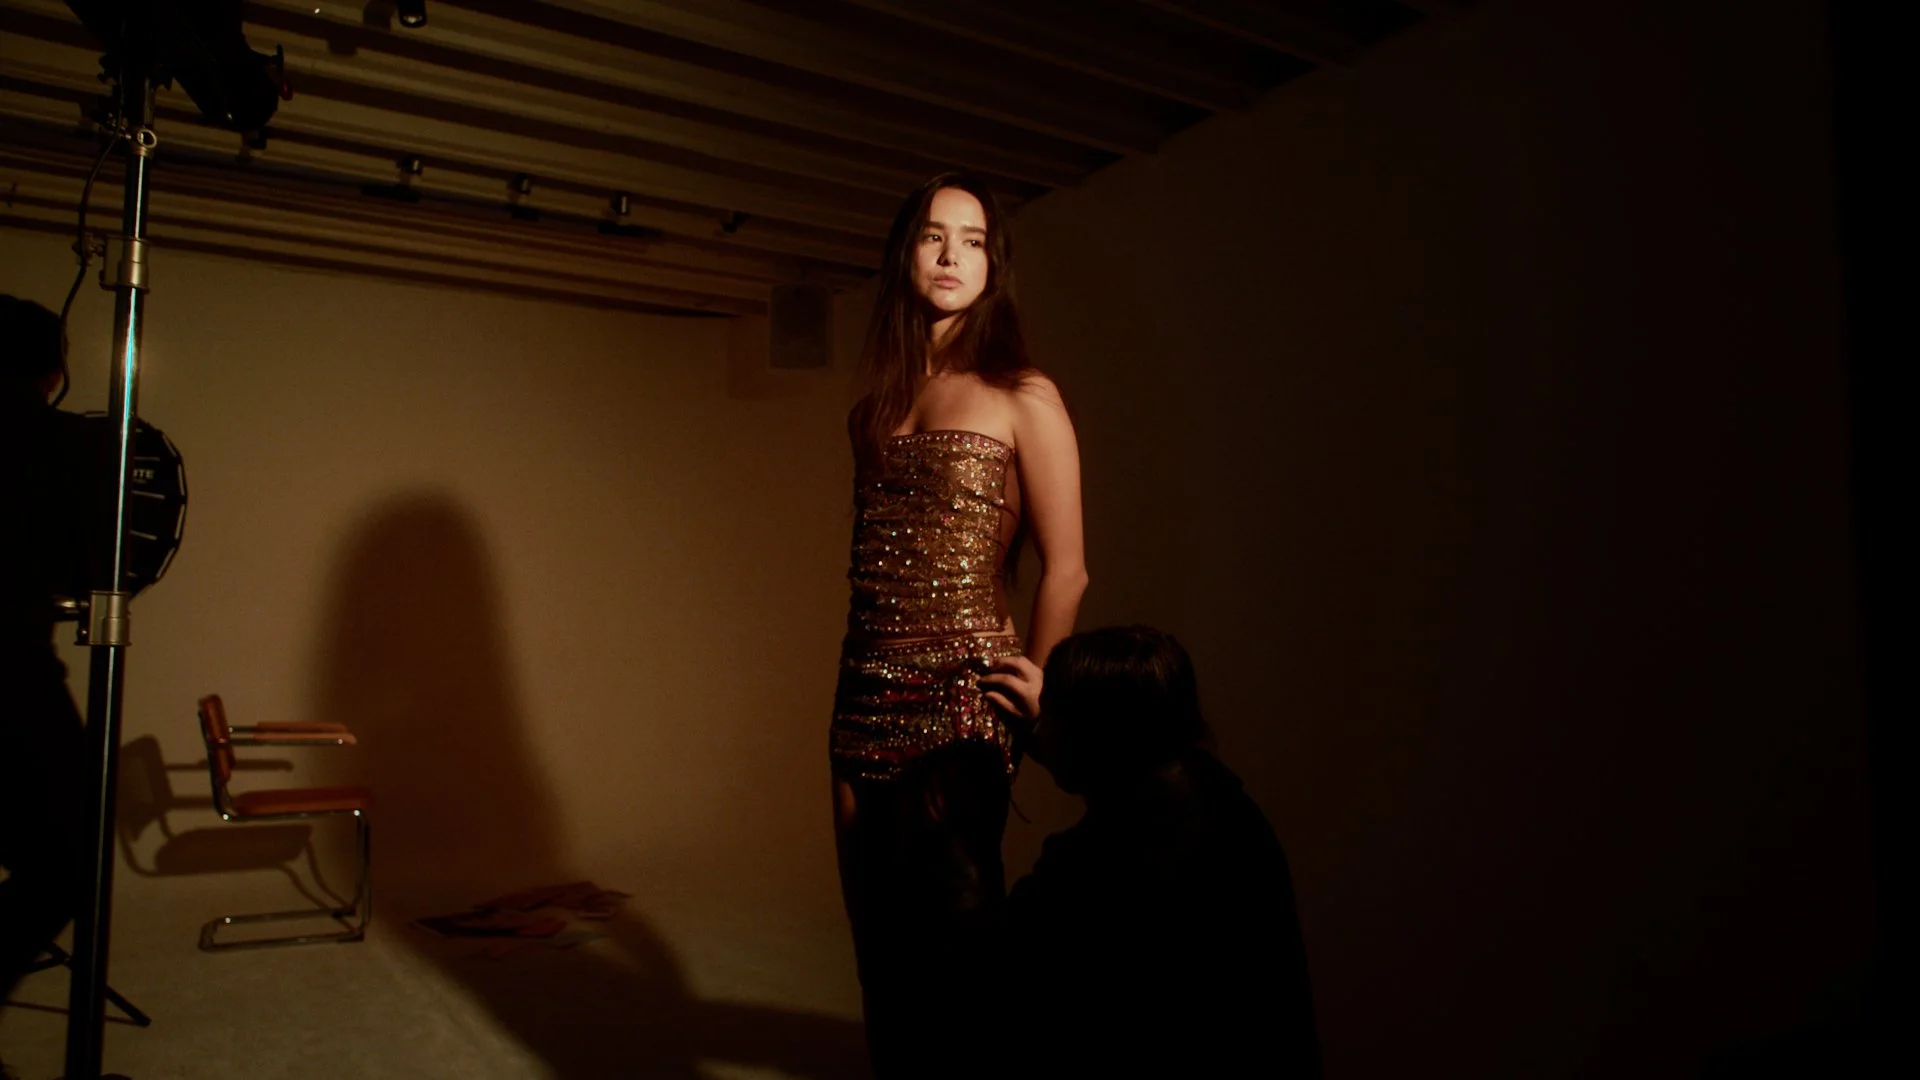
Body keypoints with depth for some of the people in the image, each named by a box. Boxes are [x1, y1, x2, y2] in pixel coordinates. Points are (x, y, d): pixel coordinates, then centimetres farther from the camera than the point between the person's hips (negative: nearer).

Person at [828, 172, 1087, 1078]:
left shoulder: (1022, 398, -2)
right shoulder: (872, 411, 14)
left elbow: (1065, 570, -6)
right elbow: (870, 571, 13)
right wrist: (847, 734, 10)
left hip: (962, 699, -5)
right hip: (869, 699, 6)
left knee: (947, 942, 3)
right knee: (883, 943, 14)